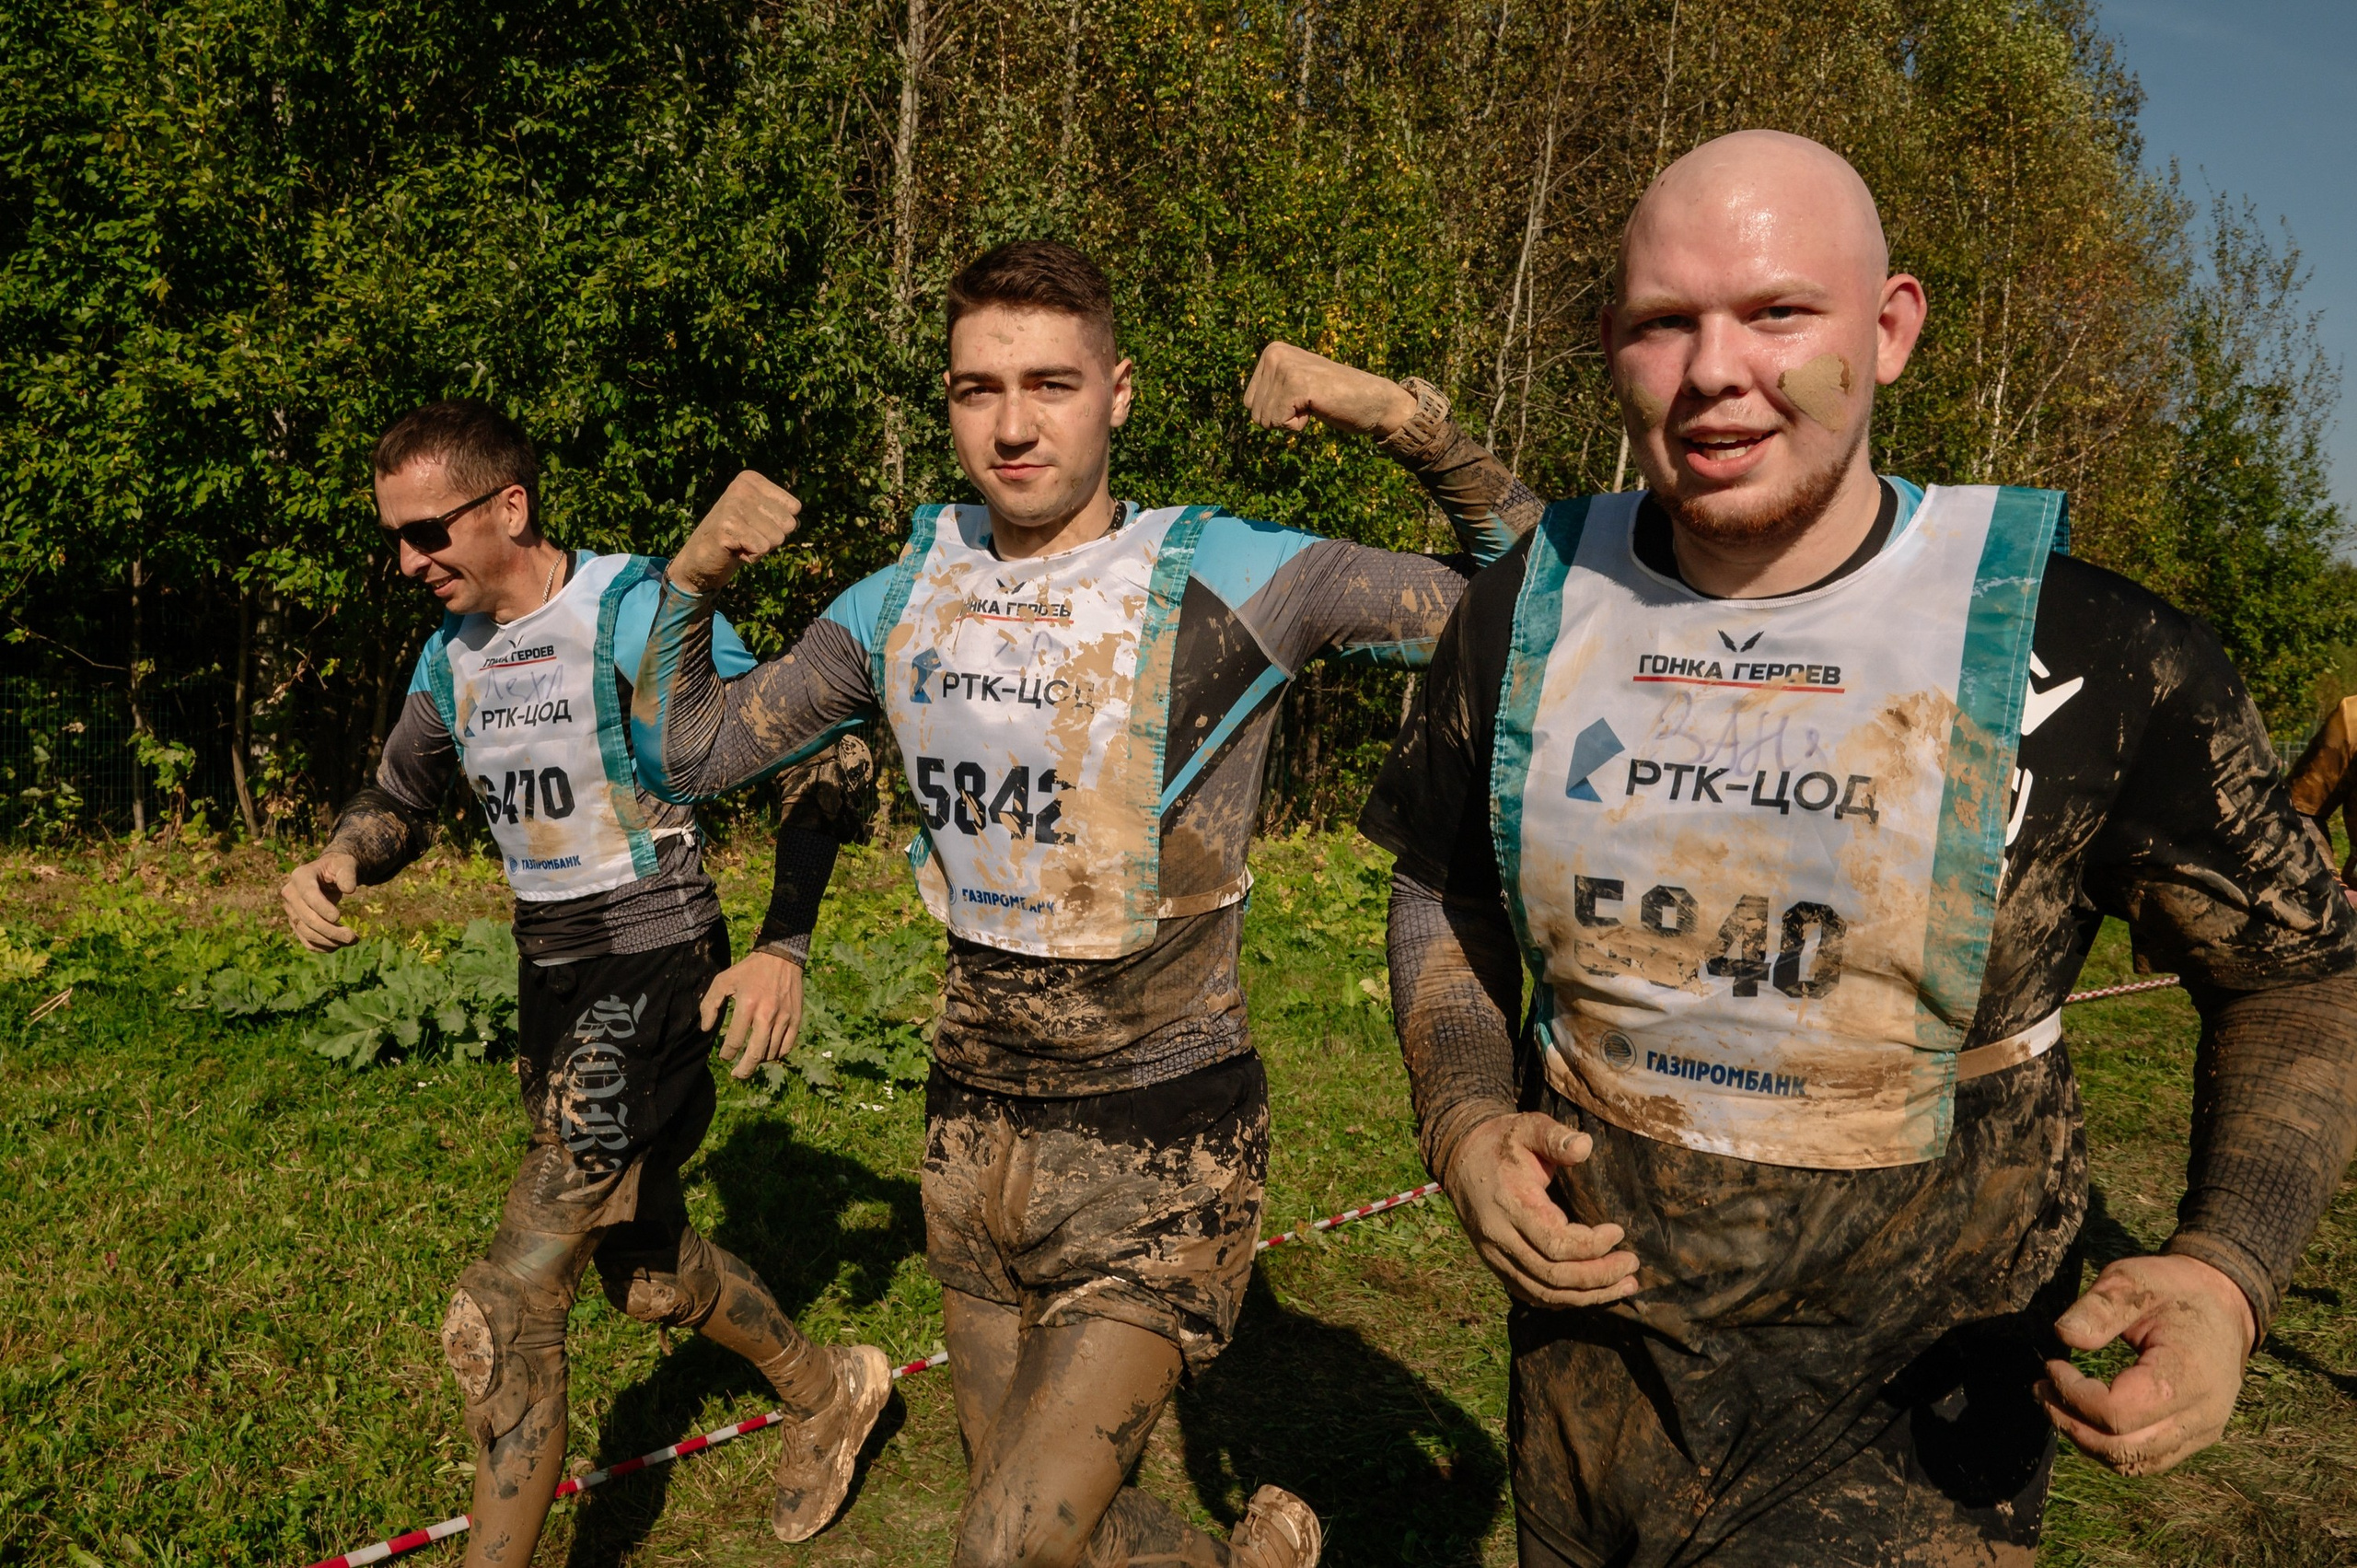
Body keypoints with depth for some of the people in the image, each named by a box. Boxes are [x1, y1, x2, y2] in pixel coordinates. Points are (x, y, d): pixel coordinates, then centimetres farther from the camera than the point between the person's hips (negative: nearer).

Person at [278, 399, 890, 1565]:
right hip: (550, 977, 9)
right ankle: (828, 1392, 47)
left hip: (651, 972, -8)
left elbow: (820, 759, -16)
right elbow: (396, 804, 18)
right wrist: (330, 865, -6)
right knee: (646, 1274, 22)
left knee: (503, 1315, -13)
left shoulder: (631, 613, -17)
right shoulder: (452, 650, 6)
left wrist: (783, 947, -23)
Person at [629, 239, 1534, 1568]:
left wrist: (1411, 417, -20)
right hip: (978, 1122, 6)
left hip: (1161, 1136, -5)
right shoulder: (905, 604, 3)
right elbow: (685, 753, 12)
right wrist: (693, 581, -3)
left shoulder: (1229, 579, -11)